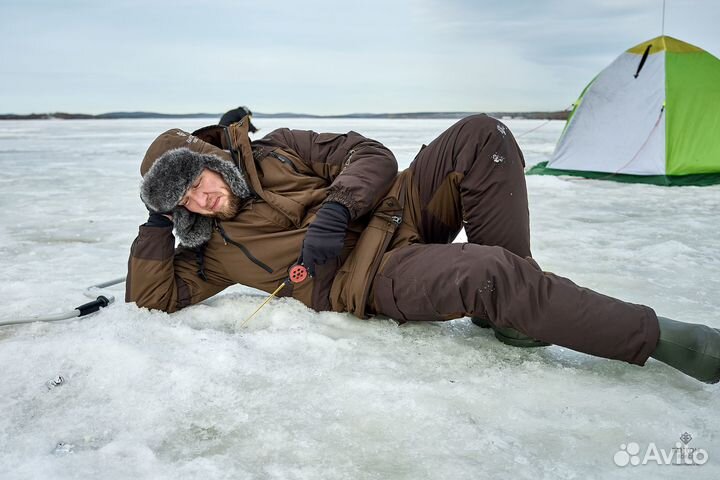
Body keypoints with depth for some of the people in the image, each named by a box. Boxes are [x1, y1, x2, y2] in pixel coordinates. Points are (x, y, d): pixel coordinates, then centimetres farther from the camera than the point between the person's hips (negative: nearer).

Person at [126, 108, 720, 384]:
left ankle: (503, 308, -15)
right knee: (492, 274, -34)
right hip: (370, 277, -4)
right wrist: (156, 224, -2)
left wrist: (335, 209, -16)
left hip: (398, 213, 4)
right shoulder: (213, 250, 11)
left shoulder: (276, 152, 11)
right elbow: (153, 298, 6)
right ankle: (657, 336, -21)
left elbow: (369, 155, 3)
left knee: (480, 135, -22)